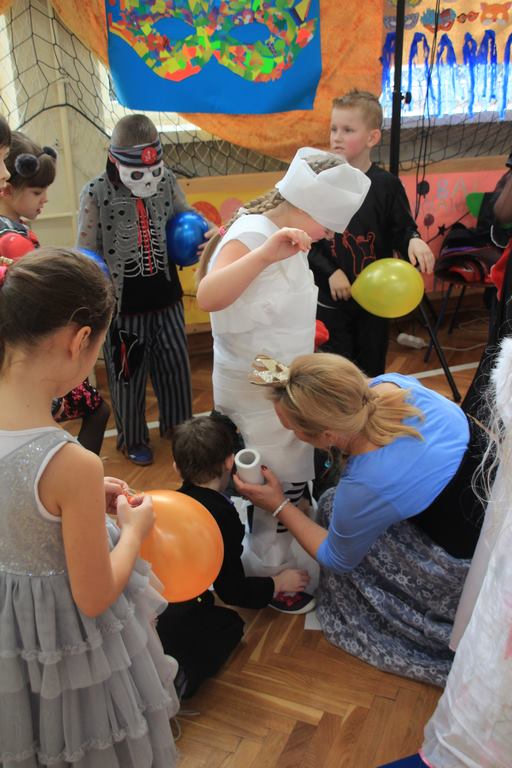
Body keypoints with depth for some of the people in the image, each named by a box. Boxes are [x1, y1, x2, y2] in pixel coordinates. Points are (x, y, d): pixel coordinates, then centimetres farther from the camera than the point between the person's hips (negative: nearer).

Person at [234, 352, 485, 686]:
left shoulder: (365, 487, -31)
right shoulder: (390, 383, -16)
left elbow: (336, 559, -9)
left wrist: (278, 505, -1)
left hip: (473, 559, -7)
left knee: (334, 508, 1)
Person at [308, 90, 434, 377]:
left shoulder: (386, 184, -5)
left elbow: (401, 230, 1)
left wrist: (414, 241, -22)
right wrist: (330, 272, -17)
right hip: (330, 298, -1)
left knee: (372, 372, 15)